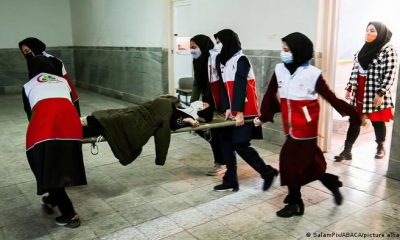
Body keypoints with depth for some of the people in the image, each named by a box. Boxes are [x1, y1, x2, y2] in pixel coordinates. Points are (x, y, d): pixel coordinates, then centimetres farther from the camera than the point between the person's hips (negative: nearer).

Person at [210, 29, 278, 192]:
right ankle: (230, 180, 16)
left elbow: (240, 86, -18)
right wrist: (227, 108, -4)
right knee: (226, 142, 6)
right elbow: (222, 86, 7)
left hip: (244, 112, -8)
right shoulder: (222, 60, 14)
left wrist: (239, 111, -22)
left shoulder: (241, 60, -10)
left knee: (240, 145, -6)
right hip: (231, 111, 8)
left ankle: (268, 172, 12)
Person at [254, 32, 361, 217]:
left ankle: (294, 203, 18)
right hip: (291, 126, 5)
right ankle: (332, 184, 38)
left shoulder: (312, 74, -12)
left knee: (292, 162, -2)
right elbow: (270, 95, 7)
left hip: (305, 126, -5)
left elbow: (331, 97, -9)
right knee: (309, 161, 13)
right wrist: (264, 117, 12)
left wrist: (353, 114, -10)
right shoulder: (279, 70, 0)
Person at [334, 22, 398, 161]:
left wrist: (381, 93, -18)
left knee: (377, 122, 9)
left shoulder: (388, 51, -8)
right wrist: (349, 88, 12)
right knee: (354, 122, 4)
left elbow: (390, 74, -13)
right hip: (359, 94, 6)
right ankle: (347, 151, 6)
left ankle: (380, 148, 31)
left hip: (376, 95, -5)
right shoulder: (364, 49, 13)